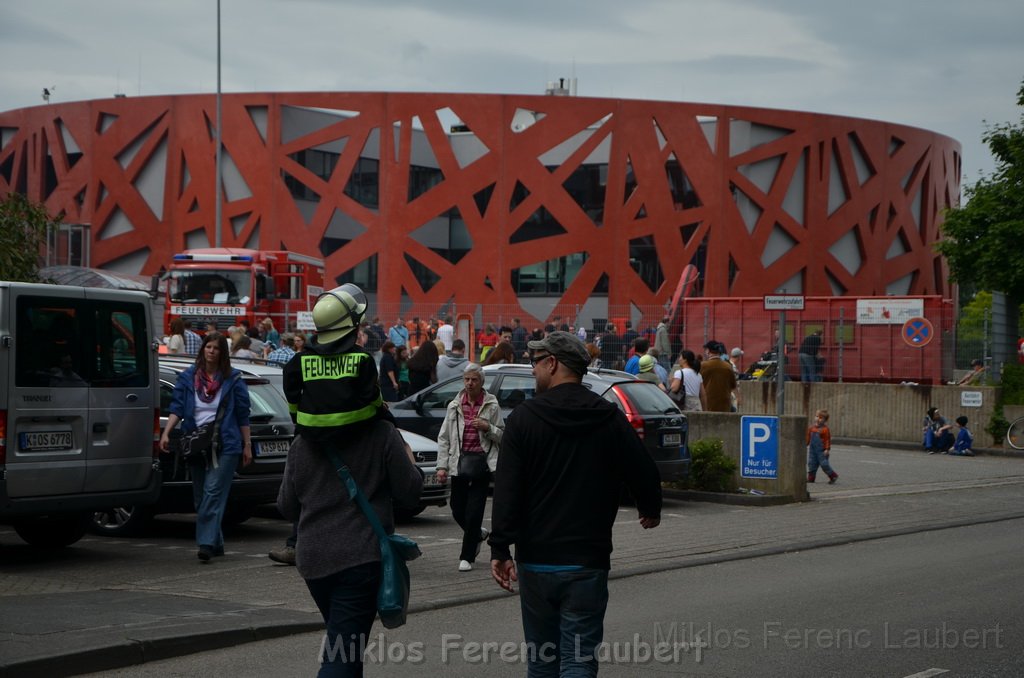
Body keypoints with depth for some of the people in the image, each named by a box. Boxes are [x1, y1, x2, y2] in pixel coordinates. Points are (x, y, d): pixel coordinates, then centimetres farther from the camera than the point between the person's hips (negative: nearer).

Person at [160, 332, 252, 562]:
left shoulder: (233, 379, 4)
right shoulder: (187, 378, 9)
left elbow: (243, 415, 6)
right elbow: (177, 408, 3)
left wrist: (247, 445, 4)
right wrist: (166, 433, -12)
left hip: (225, 445, -4)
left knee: (213, 491, -14)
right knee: (200, 496, 7)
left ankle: (206, 543, -19)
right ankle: (216, 544, 17)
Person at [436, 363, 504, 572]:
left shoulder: (491, 406, 1)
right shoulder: (454, 406, 6)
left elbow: (501, 436, 6)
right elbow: (443, 438, 7)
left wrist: (487, 427, -13)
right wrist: (442, 466, 0)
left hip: (482, 462, -3)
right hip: (460, 461, 3)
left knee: (473, 512, -4)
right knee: (458, 511, 7)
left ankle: (467, 557, 6)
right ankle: (478, 534, 37)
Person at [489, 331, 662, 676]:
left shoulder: (523, 418, -4)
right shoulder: (610, 420, 0)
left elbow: (506, 491, -11)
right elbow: (645, 476, 6)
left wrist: (500, 549, -11)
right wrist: (650, 511, 28)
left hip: (535, 561, 0)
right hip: (587, 563, 0)